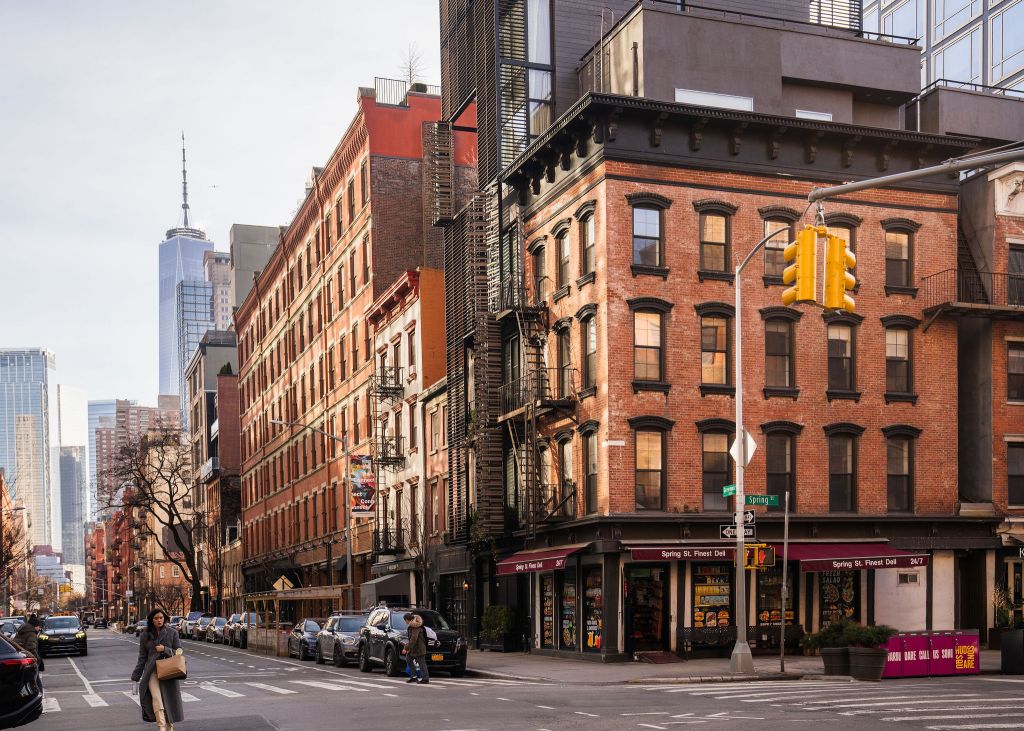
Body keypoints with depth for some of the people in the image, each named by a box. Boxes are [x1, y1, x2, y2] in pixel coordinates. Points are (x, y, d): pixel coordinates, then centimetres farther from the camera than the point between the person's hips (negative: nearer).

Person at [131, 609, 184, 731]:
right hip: (152, 670, 0)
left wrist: (165, 650, -11)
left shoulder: (172, 632, 4)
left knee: (169, 700, 3)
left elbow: (179, 652, 5)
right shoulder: (145, 635, 8)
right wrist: (136, 676, 12)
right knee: (156, 698, -18)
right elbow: (142, 657, 13)